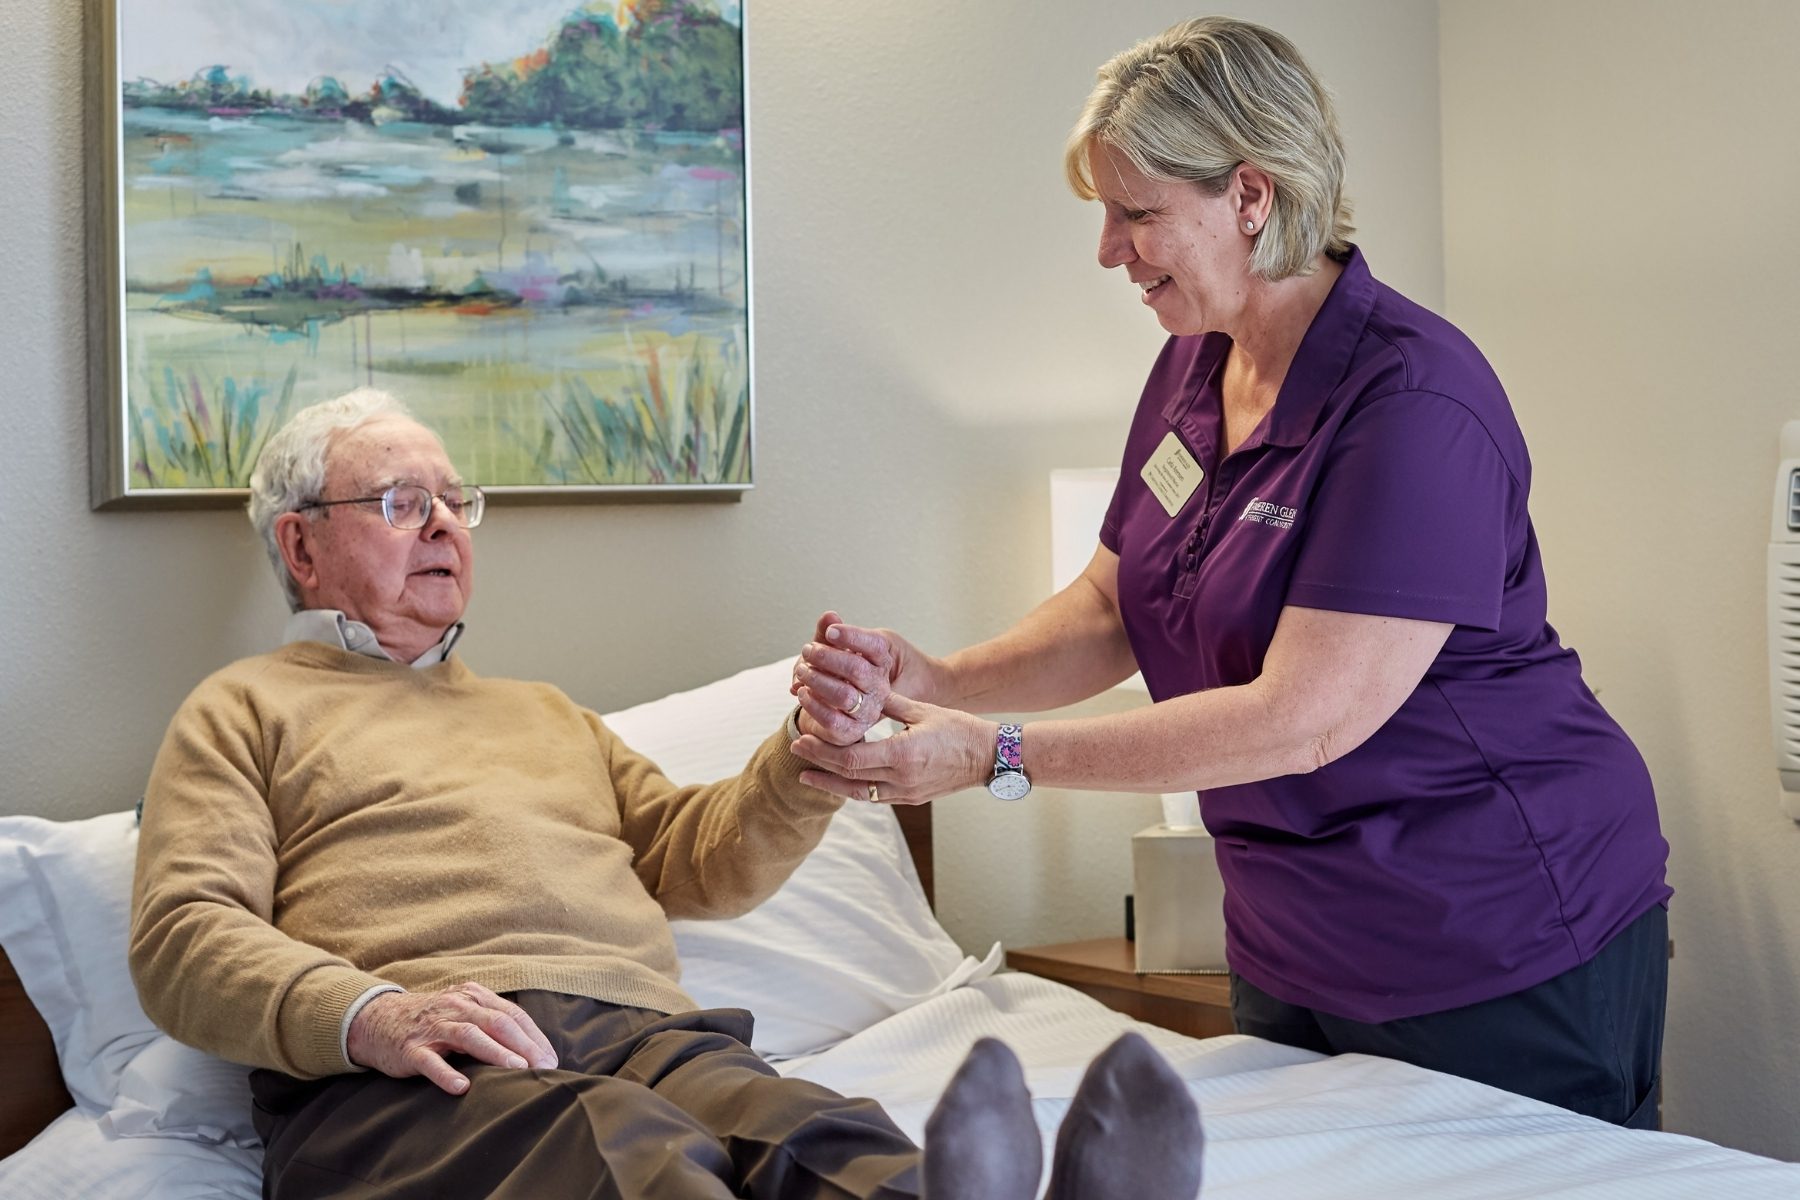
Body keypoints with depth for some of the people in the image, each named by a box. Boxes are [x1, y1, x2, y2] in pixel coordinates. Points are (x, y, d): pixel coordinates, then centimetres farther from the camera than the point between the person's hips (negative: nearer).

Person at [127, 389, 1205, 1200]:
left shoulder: (545, 712, 38)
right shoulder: (244, 711, 22)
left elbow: (705, 861, 30)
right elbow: (184, 934, 6)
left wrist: (813, 748, 9)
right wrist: (368, 1015, -15)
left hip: (644, 1034, 5)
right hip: (398, 1079, -4)